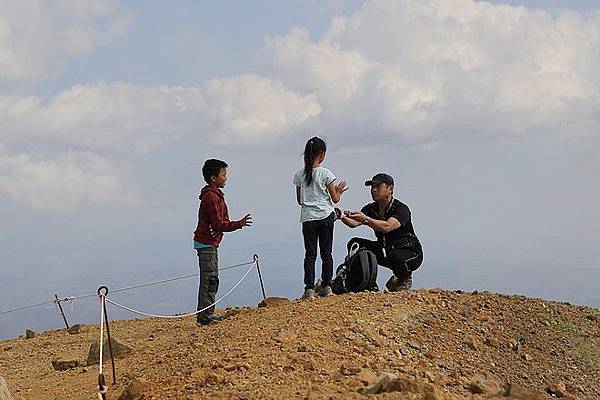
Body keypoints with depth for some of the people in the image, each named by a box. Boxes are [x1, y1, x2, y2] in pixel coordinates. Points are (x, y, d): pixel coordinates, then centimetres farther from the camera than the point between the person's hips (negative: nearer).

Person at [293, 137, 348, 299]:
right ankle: (326, 286, 12)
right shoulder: (326, 173, -7)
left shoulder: (299, 175, 2)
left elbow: (300, 200, 10)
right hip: (326, 216, -1)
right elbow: (335, 199, -3)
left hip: (308, 218, 2)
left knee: (310, 254, 2)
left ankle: (309, 288, -5)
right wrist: (339, 191, 18)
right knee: (326, 253, 9)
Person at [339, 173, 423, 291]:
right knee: (355, 244, -13)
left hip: (410, 252, -5)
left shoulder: (401, 209, -21)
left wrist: (365, 219, -52)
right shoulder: (370, 209, -1)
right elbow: (354, 223, -18)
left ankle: (404, 278, -4)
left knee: (396, 257, -40)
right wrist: (343, 217, -40)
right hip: (384, 250, 6)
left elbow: (387, 227, -39)